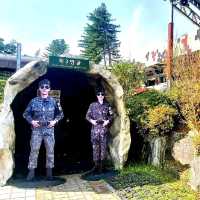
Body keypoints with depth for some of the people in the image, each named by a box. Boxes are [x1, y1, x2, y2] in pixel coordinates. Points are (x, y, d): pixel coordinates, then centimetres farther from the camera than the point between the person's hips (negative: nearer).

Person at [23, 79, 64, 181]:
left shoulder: (53, 101, 3)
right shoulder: (34, 101, 3)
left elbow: (60, 114, 12)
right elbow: (26, 113, 9)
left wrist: (55, 121, -4)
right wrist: (31, 121, -6)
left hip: (49, 129, 1)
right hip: (36, 129, 0)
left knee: (50, 151, 4)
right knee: (34, 150, 1)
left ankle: (49, 172, 16)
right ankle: (31, 172, 12)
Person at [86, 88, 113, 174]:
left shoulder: (107, 105, 9)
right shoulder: (92, 105, 7)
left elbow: (111, 115, 11)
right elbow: (87, 115, 8)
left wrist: (108, 121, -7)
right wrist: (91, 120, -9)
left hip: (104, 128, 0)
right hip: (95, 128, 0)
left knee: (103, 146, -1)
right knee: (95, 146, 1)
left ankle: (101, 164, 10)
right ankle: (96, 164, 11)